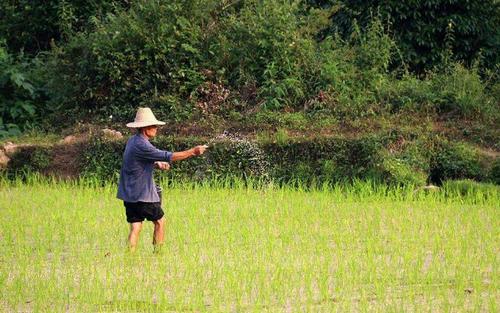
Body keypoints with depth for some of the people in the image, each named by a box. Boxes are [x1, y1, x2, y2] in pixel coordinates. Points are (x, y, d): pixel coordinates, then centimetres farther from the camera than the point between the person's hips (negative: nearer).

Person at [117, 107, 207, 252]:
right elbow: (168, 156, -22)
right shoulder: (141, 145, -19)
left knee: (135, 227, 5)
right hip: (142, 195, -8)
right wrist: (192, 152, -16)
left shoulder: (132, 141, 11)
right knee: (159, 221, 9)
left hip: (129, 194, 8)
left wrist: (156, 164, 4)